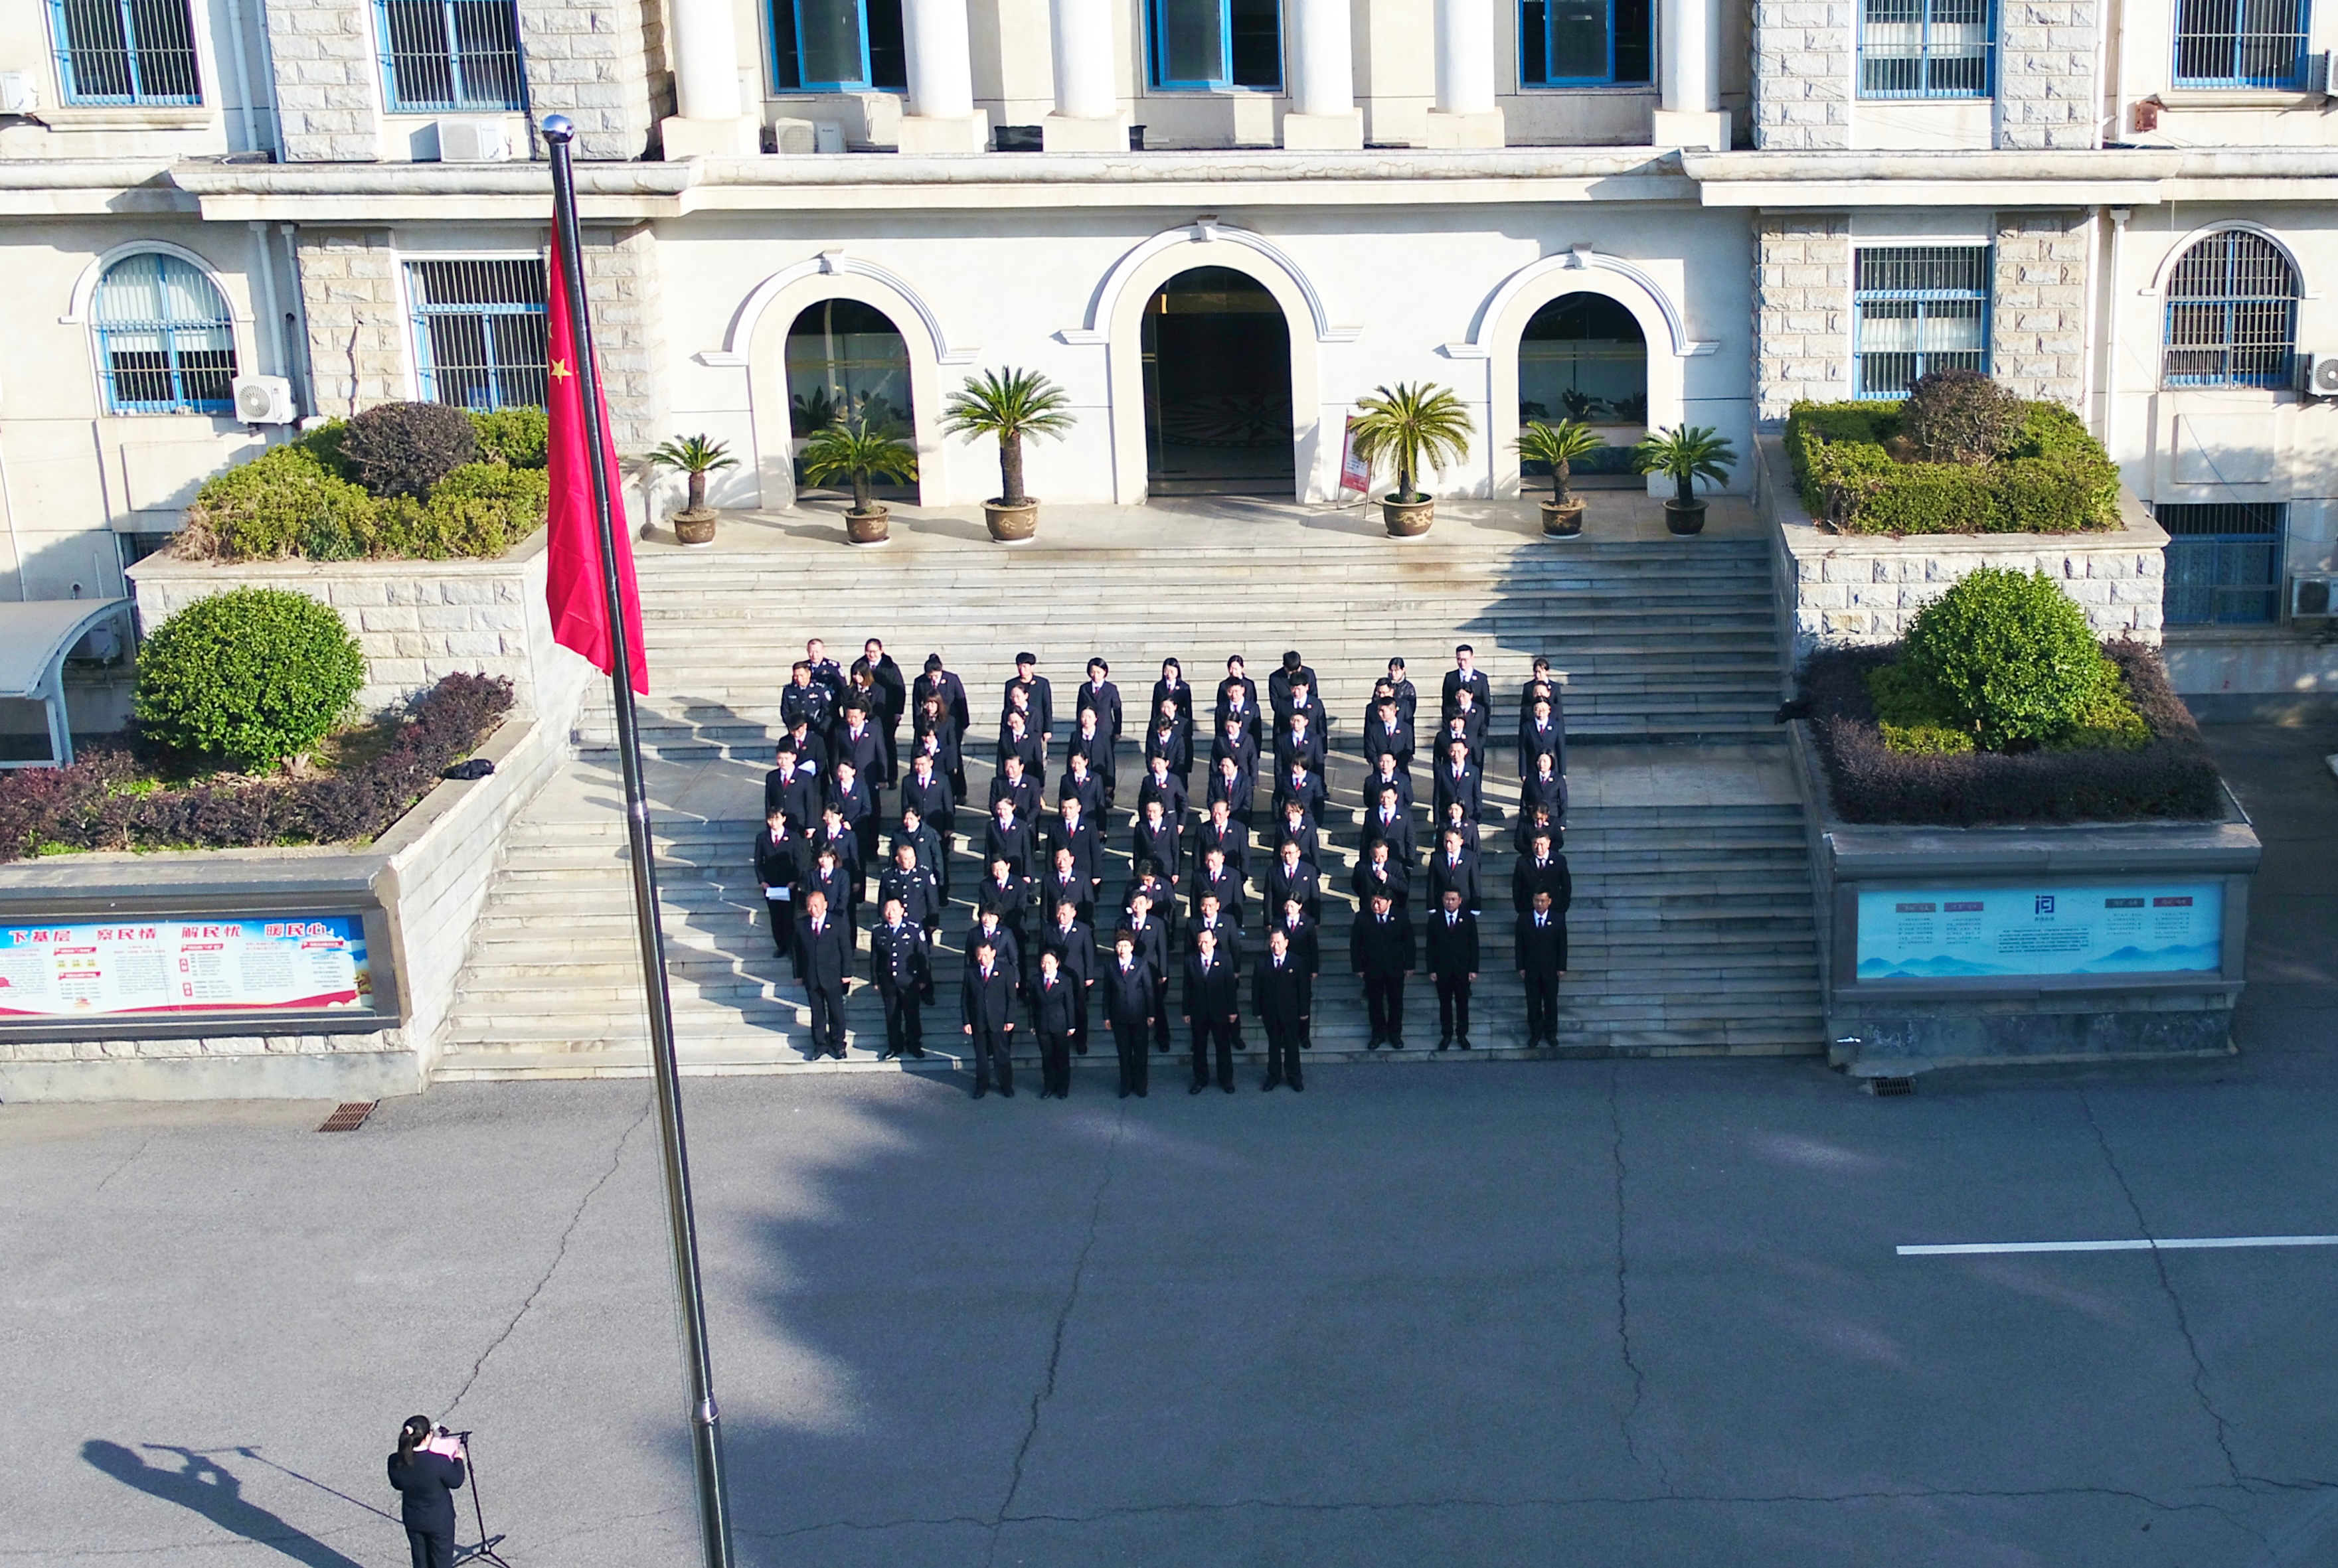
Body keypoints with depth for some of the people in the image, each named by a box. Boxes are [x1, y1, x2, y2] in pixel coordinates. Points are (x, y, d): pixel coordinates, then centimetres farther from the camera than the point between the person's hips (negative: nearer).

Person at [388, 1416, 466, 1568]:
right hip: (439, 1520, -4)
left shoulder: (395, 1462, -20)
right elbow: (455, 1482, -13)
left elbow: (397, 1485, 0)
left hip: (412, 1520, 4)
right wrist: (458, 1460, 4)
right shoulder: (440, 1462, -32)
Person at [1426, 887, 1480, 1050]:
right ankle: (1446, 1035, 21)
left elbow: (1474, 945, -2)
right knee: (1445, 1004, 9)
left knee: (1462, 1003, 10)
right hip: (1442, 969, 0)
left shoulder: (1469, 919, -4)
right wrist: (1431, 970, -4)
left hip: (1463, 969, 0)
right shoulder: (1434, 919, -2)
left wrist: (1473, 969, -6)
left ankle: (1462, 1035, 22)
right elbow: (1430, 946, 0)